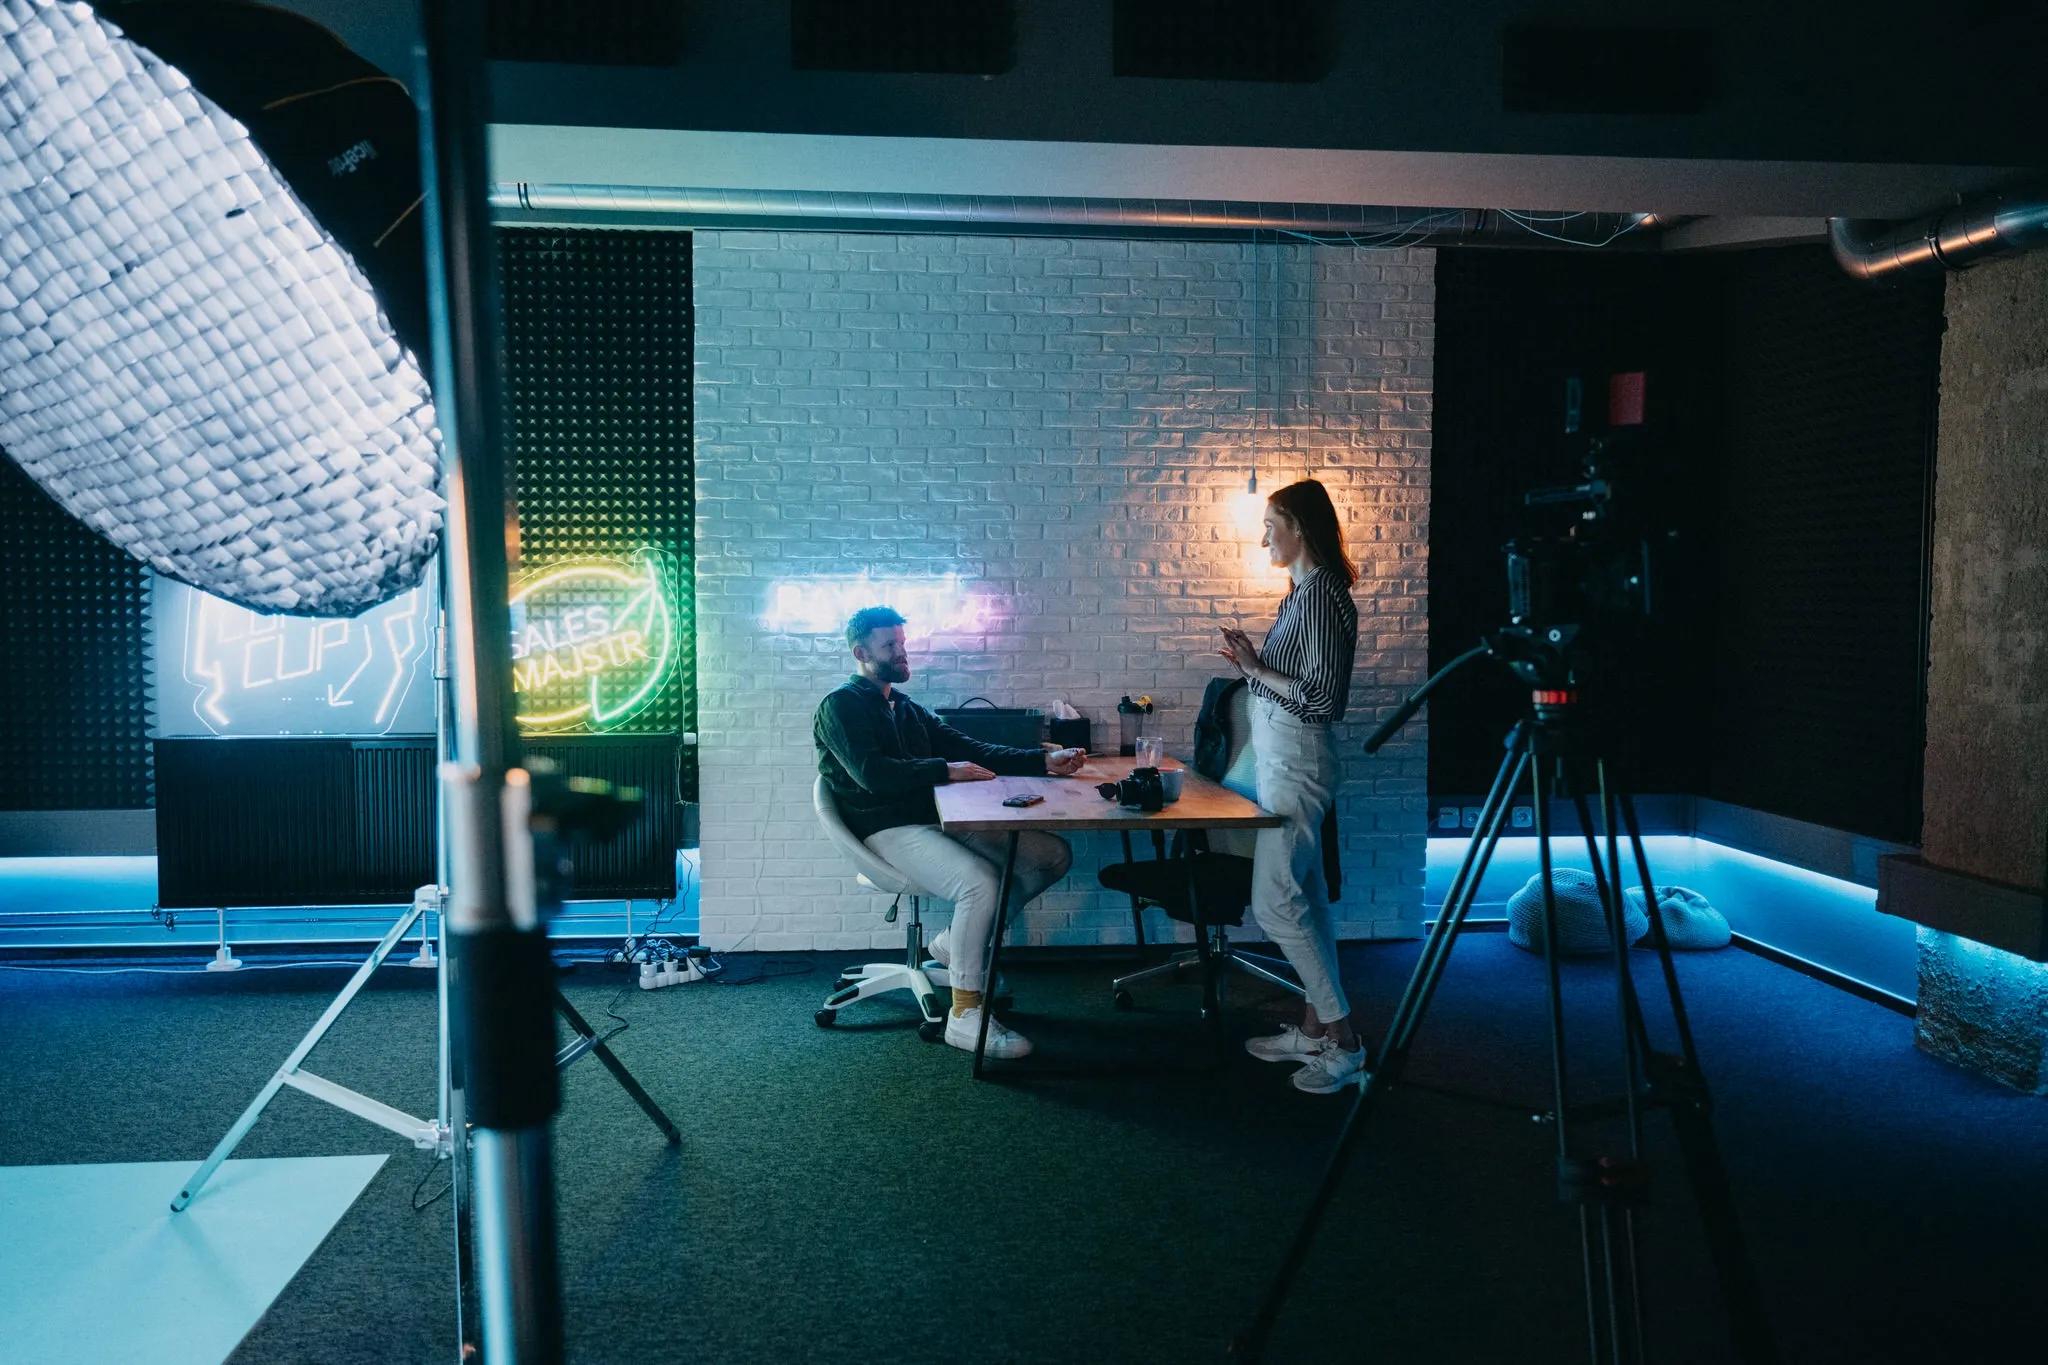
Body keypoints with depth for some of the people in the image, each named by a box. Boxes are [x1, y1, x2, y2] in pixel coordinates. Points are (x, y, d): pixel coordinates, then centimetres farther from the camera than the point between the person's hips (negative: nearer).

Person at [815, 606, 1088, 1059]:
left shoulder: (909, 710, 24)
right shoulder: (840, 707, -1)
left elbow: (971, 750, 17)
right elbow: (873, 774, -16)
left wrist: (1044, 762, 5)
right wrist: (945, 771, -11)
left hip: (939, 819, 8)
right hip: (889, 830, -8)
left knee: (1053, 854, -2)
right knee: (981, 881, -33)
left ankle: (958, 942, 8)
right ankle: (965, 1015, -23)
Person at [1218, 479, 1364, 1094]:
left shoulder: (1321, 595, -17)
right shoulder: (1303, 592, 13)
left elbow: (1322, 697, -22)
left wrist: (1258, 670, -15)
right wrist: (1254, 666, 7)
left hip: (1295, 760, -10)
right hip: (1283, 757, 10)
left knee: (1275, 902, -7)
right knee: (1304, 896, 13)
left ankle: (1342, 1041, 1)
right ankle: (1314, 1029, 22)